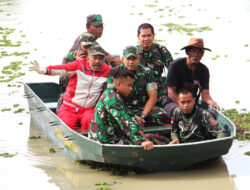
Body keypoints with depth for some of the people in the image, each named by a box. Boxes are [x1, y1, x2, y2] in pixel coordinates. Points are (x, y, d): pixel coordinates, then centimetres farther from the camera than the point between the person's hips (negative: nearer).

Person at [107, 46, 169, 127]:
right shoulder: (114, 73, 0)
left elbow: (153, 97, 1)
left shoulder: (146, 73, 5)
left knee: (162, 116, -26)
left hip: (143, 108, 2)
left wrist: (142, 116, -15)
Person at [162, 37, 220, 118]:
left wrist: (211, 102, -29)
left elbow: (205, 93, -5)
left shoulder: (204, 70, 2)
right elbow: (171, 92, -13)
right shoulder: (176, 65, -11)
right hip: (172, 102, -4)